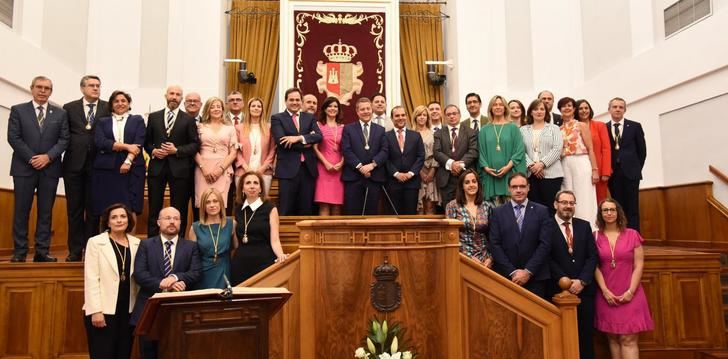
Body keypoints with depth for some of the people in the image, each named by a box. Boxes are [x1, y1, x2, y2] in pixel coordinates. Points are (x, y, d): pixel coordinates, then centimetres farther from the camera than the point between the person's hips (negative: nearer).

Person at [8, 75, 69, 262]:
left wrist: (48, 156, -10)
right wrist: (31, 158, -10)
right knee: (21, 210, 1)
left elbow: (64, 139, 3)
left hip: (50, 168, 1)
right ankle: (19, 252, 8)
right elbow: (13, 137, -2)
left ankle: (42, 251, 8)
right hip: (24, 167, -1)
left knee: (46, 211, 3)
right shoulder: (18, 110, 6)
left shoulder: (60, 113, 10)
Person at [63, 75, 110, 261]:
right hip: (74, 163, 1)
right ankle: (75, 250, 12)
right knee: (74, 209, 5)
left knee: (94, 209, 4)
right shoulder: (69, 108, 8)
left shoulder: (108, 108, 5)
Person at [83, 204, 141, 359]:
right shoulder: (95, 242, -2)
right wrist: (96, 310, -14)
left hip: (129, 311, 4)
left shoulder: (136, 243, 8)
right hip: (104, 310, -4)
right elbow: (91, 278, -8)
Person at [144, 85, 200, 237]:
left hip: (179, 168, -2)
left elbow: (195, 144, 0)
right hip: (156, 167, 2)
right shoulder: (154, 116, 11)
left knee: (178, 210, 3)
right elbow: (147, 141, 14)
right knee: (154, 209, 7)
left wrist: (177, 150, -12)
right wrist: (152, 151, -6)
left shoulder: (188, 119, 4)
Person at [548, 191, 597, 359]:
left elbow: (592, 256, 4)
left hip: (584, 289, 3)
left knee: (585, 335, 8)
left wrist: (581, 281, -8)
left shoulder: (584, 226, 10)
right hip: (559, 290, -3)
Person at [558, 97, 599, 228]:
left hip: (581, 163, -3)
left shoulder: (582, 126, 3)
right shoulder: (559, 129, 13)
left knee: (584, 200, -4)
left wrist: (595, 170, -9)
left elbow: (590, 149, -1)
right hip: (564, 166, 3)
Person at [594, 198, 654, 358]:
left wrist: (630, 291, -9)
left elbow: (639, 265, -1)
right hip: (606, 296, 1)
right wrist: (605, 290, -9)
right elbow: (595, 266, 0)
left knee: (628, 339, -5)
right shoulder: (595, 237, 3)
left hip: (630, 295, -1)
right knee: (613, 338, 6)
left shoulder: (632, 235, 2)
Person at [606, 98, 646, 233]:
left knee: (632, 208, -1)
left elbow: (642, 150, 9)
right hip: (613, 174, 0)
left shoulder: (635, 126, 7)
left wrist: (637, 168, 5)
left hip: (630, 172, 0)